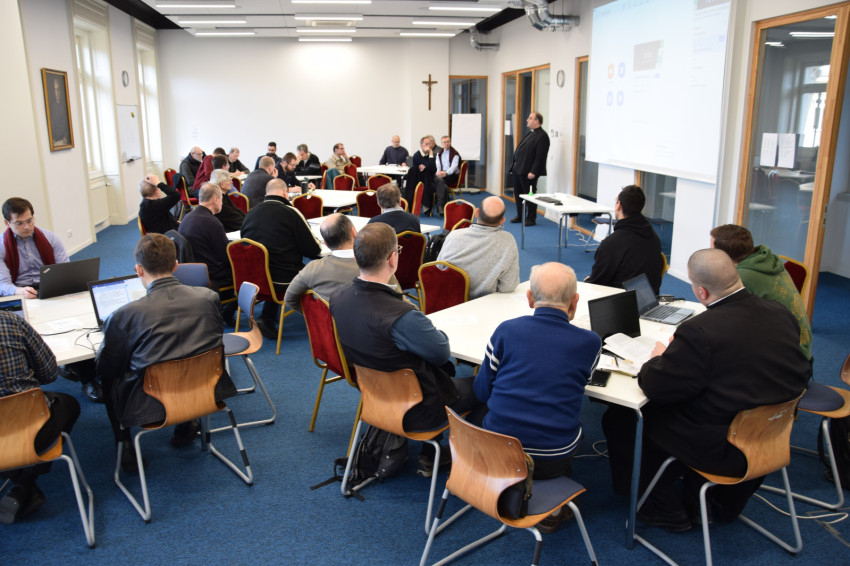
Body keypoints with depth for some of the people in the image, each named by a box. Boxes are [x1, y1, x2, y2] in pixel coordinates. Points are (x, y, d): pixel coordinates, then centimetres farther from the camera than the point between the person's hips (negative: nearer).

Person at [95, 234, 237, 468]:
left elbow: (106, 368, -3)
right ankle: (185, 427, 42)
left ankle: (125, 447, 30)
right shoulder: (208, 298, -13)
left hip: (151, 407, -2)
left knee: (108, 377, 25)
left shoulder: (122, 316, -20)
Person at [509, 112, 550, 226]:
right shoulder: (529, 134, 18)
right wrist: (513, 167, 15)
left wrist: (533, 172, -23)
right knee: (518, 194, 15)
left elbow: (540, 156, -19)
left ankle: (531, 218, 10)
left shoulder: (542, 136, -13)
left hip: (528, 172, -9)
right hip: (517, 170, 9)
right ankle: (520, 216, 28)